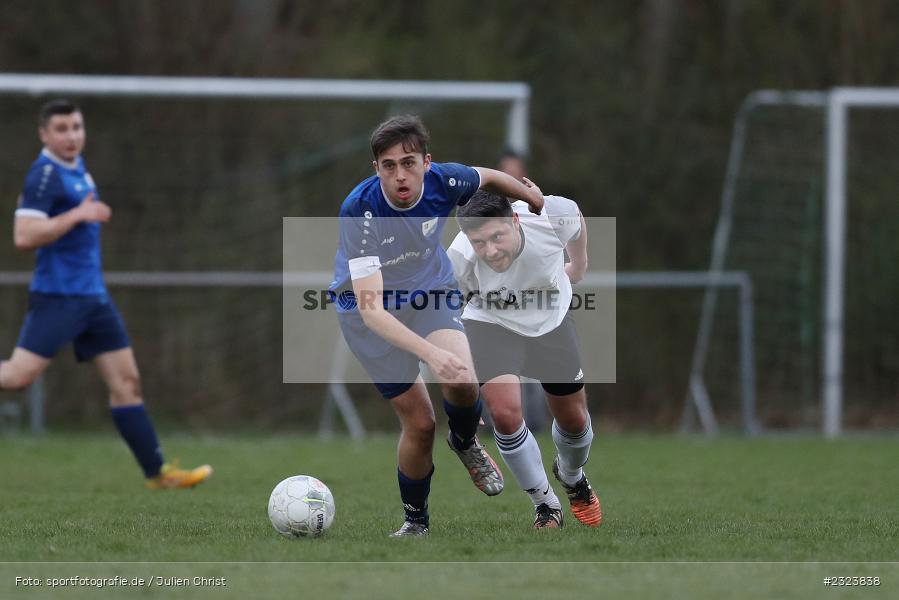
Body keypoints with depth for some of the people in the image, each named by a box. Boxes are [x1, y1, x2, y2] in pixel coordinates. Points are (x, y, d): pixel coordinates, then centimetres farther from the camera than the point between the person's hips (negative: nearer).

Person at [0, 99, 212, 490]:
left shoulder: (76, 169, 13)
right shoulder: (44, 175, -14)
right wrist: (78, 214, -24)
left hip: (93, 295, 8)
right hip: (58, 295, -8)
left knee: (127, 381, 5)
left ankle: (158, 472, 6)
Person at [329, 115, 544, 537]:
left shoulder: (445, 182, -23)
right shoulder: (359, 211, -34)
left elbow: (489, 178, 4)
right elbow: (371, 308, -39)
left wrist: (543, 206, 19)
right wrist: (431, 353, -50)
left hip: (429, 290, 3)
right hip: (368, 311, -3)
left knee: (462, 384, -24)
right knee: (418, 423, -5)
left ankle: (465, 443, 12)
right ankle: (415, 520, 22)